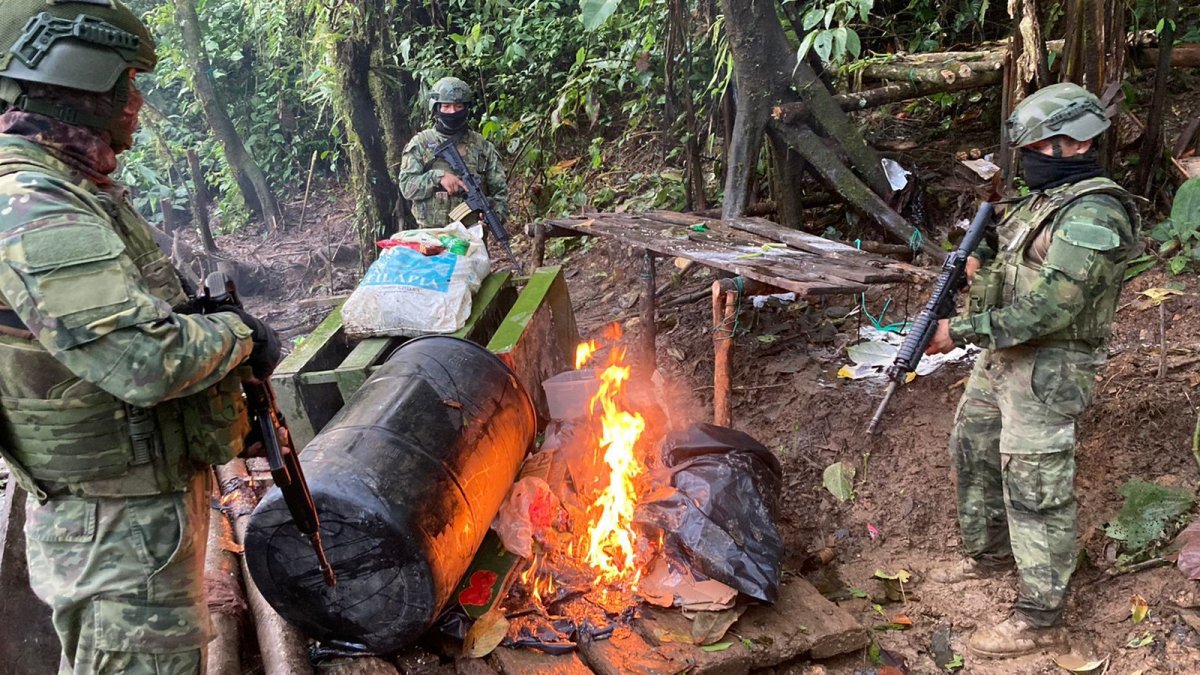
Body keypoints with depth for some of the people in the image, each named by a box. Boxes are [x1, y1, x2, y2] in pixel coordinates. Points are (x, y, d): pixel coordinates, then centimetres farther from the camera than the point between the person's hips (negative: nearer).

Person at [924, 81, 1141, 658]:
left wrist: (961, 330, -22)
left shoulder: (1092, 217, -22)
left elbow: (1044, 310, -27)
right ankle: (988, 551, 41)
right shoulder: (1045, 199, 10)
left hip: (1047, 372, -10)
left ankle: (1040, 617, 10)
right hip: (1001, 358, 10)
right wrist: (981, 269, 0)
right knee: (973, 451, 21)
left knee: (1036, 491, -3)